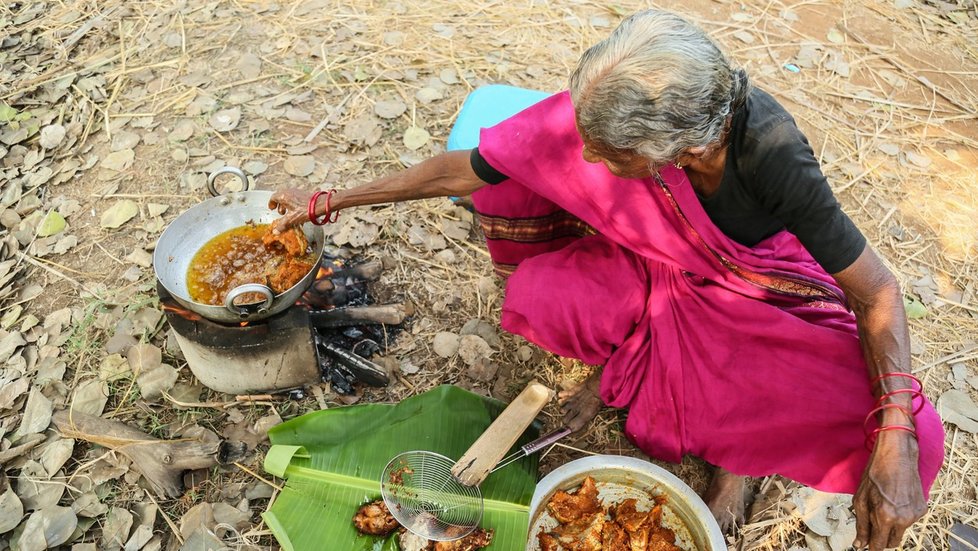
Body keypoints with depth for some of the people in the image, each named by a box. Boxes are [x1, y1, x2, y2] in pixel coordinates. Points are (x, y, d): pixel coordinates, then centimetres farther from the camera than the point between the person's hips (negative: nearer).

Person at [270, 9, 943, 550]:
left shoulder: (772, 153, -36)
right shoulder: (599, 113, -29)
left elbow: (875, 291, -24)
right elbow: (460, 170, -18)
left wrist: (896, 439, -35)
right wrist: (332, 200, -11)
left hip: (756, 286, -1)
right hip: (650, 266, 2)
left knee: (909, 435, -22)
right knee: (533, 296, -29)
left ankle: (738, 437, 6)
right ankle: (623, 358, 5)